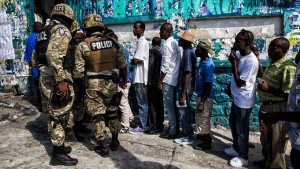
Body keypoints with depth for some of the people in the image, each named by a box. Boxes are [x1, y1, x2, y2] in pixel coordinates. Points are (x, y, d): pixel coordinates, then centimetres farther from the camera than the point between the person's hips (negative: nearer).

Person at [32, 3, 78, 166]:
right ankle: (58, 154, 9)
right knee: (60, 116, -1)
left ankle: (59, 146, 31)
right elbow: (53, 53, -27)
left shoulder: (44, 31, 19)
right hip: (56, 80, -9)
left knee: (55, 114, 18)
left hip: (45, 78, 9)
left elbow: (34, 58, 23)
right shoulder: (61, 30, -10)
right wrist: (61, 80, -29)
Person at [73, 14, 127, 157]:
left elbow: (78, 71, -9)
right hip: (111, 84, 3)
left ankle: (103, 148, 13)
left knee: (98, 116, 7)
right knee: (112, 113, 19)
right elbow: (123, 64, 5)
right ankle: (114, 142, 31)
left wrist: (81, 79, 14)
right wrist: (124, 80, 19)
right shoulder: (113, 42, 2)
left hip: (94, 86, -3)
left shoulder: (83, 45, -7)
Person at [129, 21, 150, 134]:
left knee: (141, 103, -4)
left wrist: (134, 61, -1)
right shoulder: (141, 41, 18)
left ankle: (143, 126, 4)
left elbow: (135, 60, -19)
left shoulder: (142, 42, -13)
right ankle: (144, 124, 22)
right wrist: (138, 61, -3)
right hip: (140, 77, 10)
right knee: (143, 102, 14)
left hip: (140, 77, -10)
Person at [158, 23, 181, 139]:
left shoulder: (167, 44, -15)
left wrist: (160, 81, -14)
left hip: (168, 79, -9)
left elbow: (166, 65, -20)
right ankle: (174, 128, 23)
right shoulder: (175, 43, 13)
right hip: (174, 78, 9)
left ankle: (172, 132, 6)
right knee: (173, 105, 14)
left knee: (169, 106, -2)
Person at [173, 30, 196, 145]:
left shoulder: (188, 53, -18)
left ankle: (187, 137, 12)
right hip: (183, 87, 10)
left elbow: (188, 75, -23)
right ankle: (186, 133, 29)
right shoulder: (188, 52, 11)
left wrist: (183, 94, -23)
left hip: (185, 88, -10)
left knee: (184, 112, 0)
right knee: (184, 111, 17)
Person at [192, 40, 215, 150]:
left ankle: (207, 143, 15)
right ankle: (206, 136, 39)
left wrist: (202, 102, -25)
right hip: (201, 94, 10)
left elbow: (208, 85, -25)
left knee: (203, 119, 1)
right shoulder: (203, 61, 7)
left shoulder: (208, 65, -23)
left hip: (205, 97, -10)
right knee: (201, 118, 22)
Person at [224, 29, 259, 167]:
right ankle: (236, 148, 44)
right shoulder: (239, 54, 2)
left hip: (244, 101, -9)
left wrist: (234, 62, -24)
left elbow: (240, 82, -24)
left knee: (241, 129, 5)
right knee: (233, 124, 24)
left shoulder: (251, 61, -26)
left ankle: (243, 157, 24)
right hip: (237, 98, 9)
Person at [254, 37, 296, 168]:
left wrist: (268, 89, -23)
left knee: (276, 140, 5)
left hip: (277, 108, -9)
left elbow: (288, 93, -23)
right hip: (266, 106, 9)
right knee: (265, 136, 23)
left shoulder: (287, 67, -21)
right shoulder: (272, 62, 7)